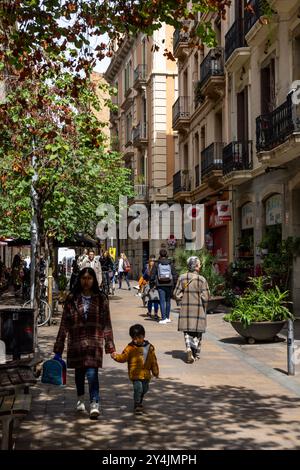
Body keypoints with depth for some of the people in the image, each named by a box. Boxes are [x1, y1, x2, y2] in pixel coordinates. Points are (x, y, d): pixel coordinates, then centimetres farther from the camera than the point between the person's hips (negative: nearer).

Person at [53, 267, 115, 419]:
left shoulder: (101, 299, 1)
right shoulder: (72, 299, 1)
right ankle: (80, 399, 38)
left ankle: (95, 404, -11)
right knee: (79, 372, 15)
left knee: (92, 373, -14)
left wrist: (110, 345, -3)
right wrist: (58, 348, 0)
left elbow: (107, 324, 3)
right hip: (76, 342, 2)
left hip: (94, 342, -2)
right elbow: (64, 325, 2)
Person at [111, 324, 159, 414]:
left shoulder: (149, 347, 3)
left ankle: (139, 402, 42)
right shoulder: (130, 348, -6)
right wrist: (116, 357, -31)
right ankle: (137, 405, 0)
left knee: (144, 389, 16)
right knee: (138, 388, -17)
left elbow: (153, 361, 10)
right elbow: (123, 357, -12)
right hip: (135, 373, -4)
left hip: (146, 373, 4)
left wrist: (155, 371, 13)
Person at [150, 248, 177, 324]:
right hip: (169, 285, 2)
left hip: (160, 285, -2)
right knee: (168, 301, 15)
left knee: (162, 302, -1)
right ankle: (167, 318, 21)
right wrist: (174, 284, 9)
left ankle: (163, 319, -6)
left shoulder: (156, 264, -2)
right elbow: (175, 275, 2)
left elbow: (152, 275, -3)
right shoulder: (170, 264, 3)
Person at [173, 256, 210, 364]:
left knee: (187, 332, 9)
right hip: (198, 310, -2)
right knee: (197, 332, 13)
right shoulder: (202, 279, -12)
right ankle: (196, 354, 20)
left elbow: (176, 294, -2)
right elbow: (205, 297, -11)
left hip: (185, 309, 2)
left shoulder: (182, 278, -4)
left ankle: (189, 349, -14)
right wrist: (204, 309, 5)